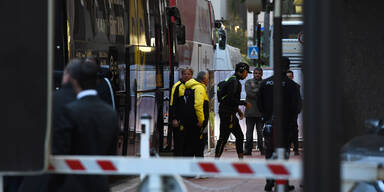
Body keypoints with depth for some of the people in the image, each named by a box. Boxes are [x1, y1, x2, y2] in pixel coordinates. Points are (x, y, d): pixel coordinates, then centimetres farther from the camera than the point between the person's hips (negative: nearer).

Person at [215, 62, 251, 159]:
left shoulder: (235, 81, 18)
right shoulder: (234, 81, -14)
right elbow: (231, 98, -22)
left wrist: (238, 110, 20)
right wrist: (244, 103, -13)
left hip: (230, 114, 11)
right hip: (227, 114, -11)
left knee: (240, 136, 13)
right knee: (223, 137, -9)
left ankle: (241, 158, 17)